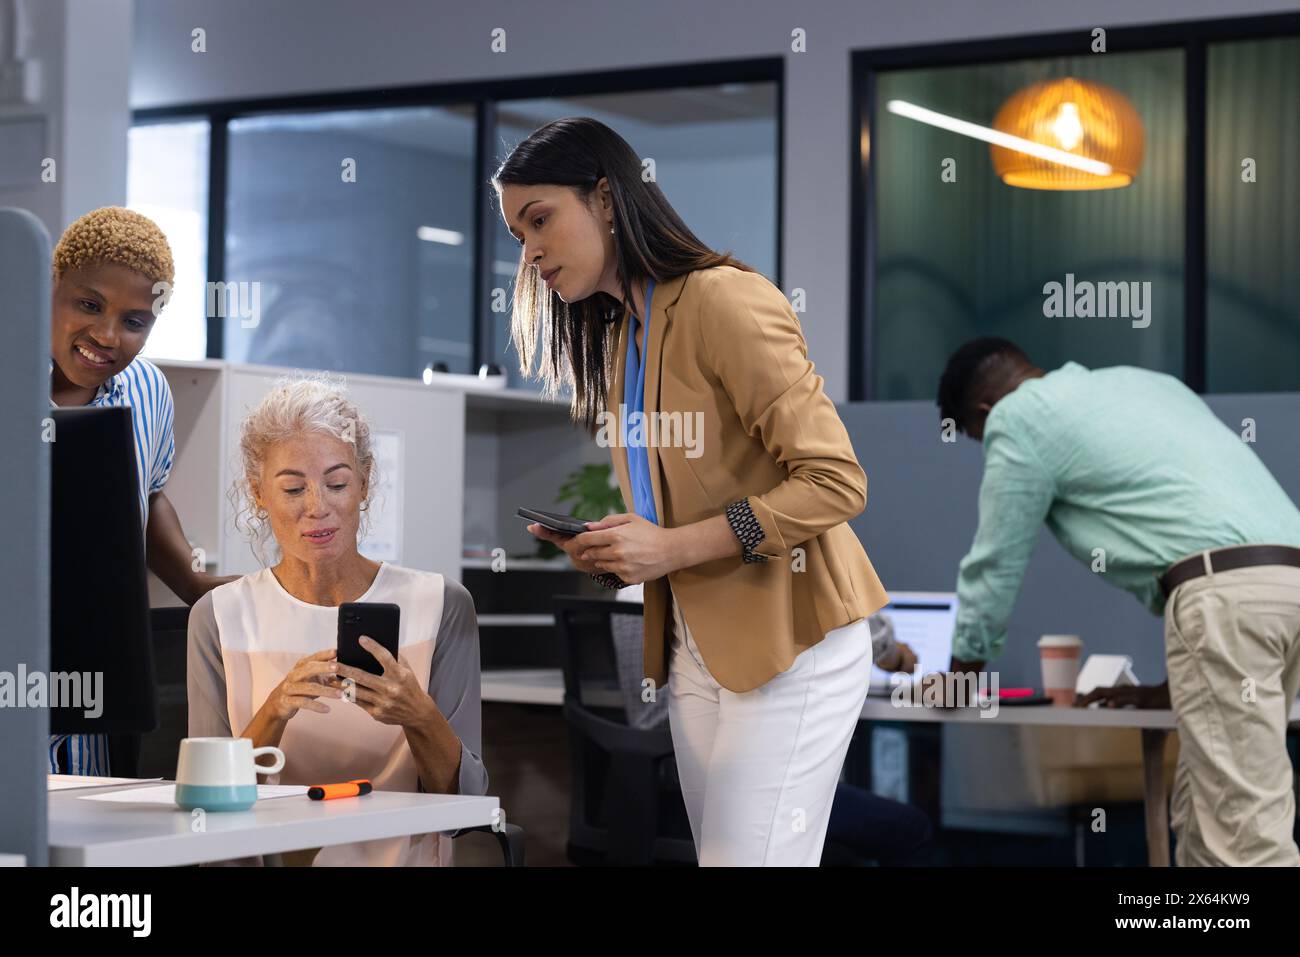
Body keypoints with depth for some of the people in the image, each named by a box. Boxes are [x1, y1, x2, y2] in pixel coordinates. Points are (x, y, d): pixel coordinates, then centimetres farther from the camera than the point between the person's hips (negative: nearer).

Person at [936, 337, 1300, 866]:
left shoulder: (1018, 417, 9)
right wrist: (1171, 686, 38)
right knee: (1200, 816, 13)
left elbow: (995, 564, 14)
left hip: (1225, 592, -8)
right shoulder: (1139, 383, 32)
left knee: (1245, 827, -11)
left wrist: (961, 674, 31)